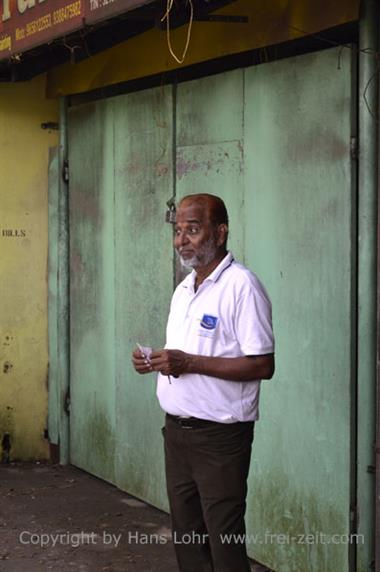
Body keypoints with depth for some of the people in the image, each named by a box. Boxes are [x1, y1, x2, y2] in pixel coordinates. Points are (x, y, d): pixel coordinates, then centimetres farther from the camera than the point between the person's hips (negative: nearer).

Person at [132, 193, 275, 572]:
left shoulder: (241, 286, -15)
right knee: (186, 536, 14)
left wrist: (188, 363, -24)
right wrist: (155, 362, 0)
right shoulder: (184, 289, 14)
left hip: (219, 436, -8)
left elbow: (262, 365, -20)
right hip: (177, 428, 8)